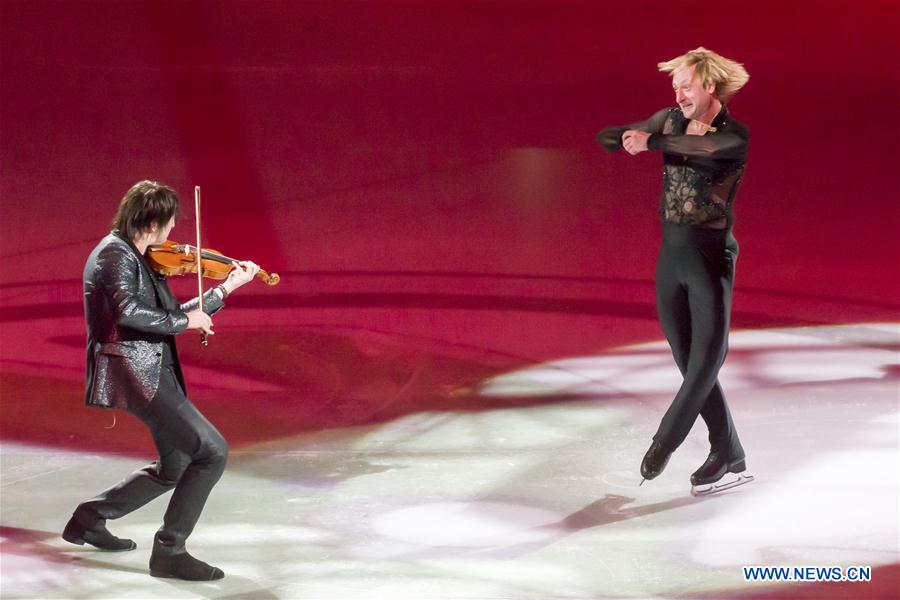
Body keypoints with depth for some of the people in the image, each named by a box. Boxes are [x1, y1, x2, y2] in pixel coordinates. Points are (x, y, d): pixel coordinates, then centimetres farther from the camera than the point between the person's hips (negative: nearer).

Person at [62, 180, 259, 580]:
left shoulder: (139, 260, 17)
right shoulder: (115, 254, -12)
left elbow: (171, 315, 20)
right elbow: (128, 311, -30)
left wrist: (227, 288, 18)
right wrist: (183, 320, -18)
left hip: (153, 372, 10)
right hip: (133, 372, -10)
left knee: (175, 468, 20)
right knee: (212, 452, -14)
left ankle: (89, 518, 32)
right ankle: (170, 551, -7)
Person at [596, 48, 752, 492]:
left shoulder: (734, 133, -6)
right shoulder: (669, 121, 9)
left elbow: (705, 148, -30)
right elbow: (605, 137, 5)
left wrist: (652, 142, -28)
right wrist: (630, 137, -14)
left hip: (711, 254, -5)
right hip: (671, 255, 5)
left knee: (708, 352, -13)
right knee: (689, 361, 6)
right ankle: (727, 453, 14)